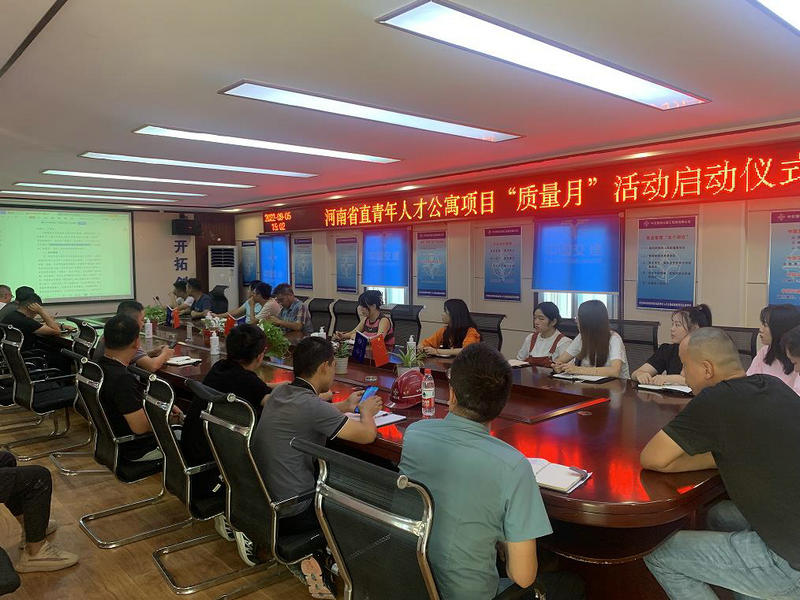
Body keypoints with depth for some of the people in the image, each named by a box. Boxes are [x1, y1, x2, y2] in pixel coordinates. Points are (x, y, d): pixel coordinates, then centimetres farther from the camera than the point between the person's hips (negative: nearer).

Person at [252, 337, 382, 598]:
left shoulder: (280, 392, 3)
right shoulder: (312, 406, -22)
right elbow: (367, 434, -14)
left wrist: (345, 406, 32)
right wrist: (367, 411, 7)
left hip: (257, 501, 8)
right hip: (288, 515, -8)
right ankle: (315, 557, 11)